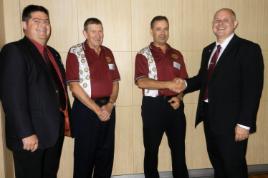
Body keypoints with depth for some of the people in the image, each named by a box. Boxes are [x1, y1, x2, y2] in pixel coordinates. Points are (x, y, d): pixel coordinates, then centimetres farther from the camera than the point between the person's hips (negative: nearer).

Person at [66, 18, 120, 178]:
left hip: (108, 108, 5)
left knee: (106, 152, 14)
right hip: (86, 109, -5)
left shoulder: (108, 53, 11)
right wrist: (97, 109, -14)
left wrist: (110, 104, -6)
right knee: (85, 154, 6)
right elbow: (74, 86, -13)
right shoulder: (75, 53, -6)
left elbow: (115, 82, 11)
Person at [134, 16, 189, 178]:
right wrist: (168, 84, -23)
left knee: (179, 148, 12)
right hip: (153, 106, -3)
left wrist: (179, 97, -7)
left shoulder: (177, 55, 11)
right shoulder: (143, 55, -2)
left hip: (174, 105, 4)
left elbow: (184, 81, 12)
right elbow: (141, 82, -15)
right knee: (151, 149, 10)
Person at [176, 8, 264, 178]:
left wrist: (244, 123, -19)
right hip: (209, 117, 7)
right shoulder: (208, 50, 12)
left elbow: (253, 89, -15)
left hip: (231, 121, -6)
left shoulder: (248, 49, -9)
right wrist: (185, 84, -3)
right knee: (217, 164, 22)